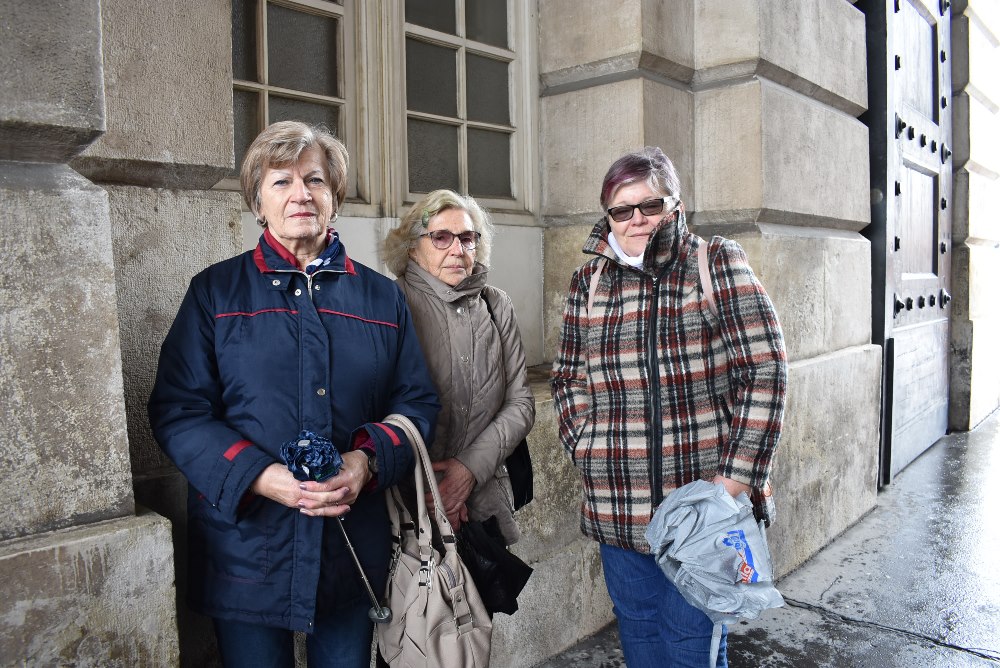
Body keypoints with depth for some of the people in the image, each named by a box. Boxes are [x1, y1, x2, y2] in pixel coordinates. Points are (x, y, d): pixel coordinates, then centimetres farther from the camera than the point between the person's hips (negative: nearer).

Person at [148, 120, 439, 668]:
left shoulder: (380, 297, 7)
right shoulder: (216, 291, 1)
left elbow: (417, 402, 5)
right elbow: (176, 409, -4)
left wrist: (369, 458, -15)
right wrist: (259, 476, -19)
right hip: (246, 555, -2)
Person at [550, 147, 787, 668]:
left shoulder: (718, 264, -2)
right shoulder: (589, 281, 7)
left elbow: (764, 371, -7)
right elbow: (566, 376, 15)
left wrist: (736, 477, -13)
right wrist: (586, 445, 0)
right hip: (617, 506, 3)